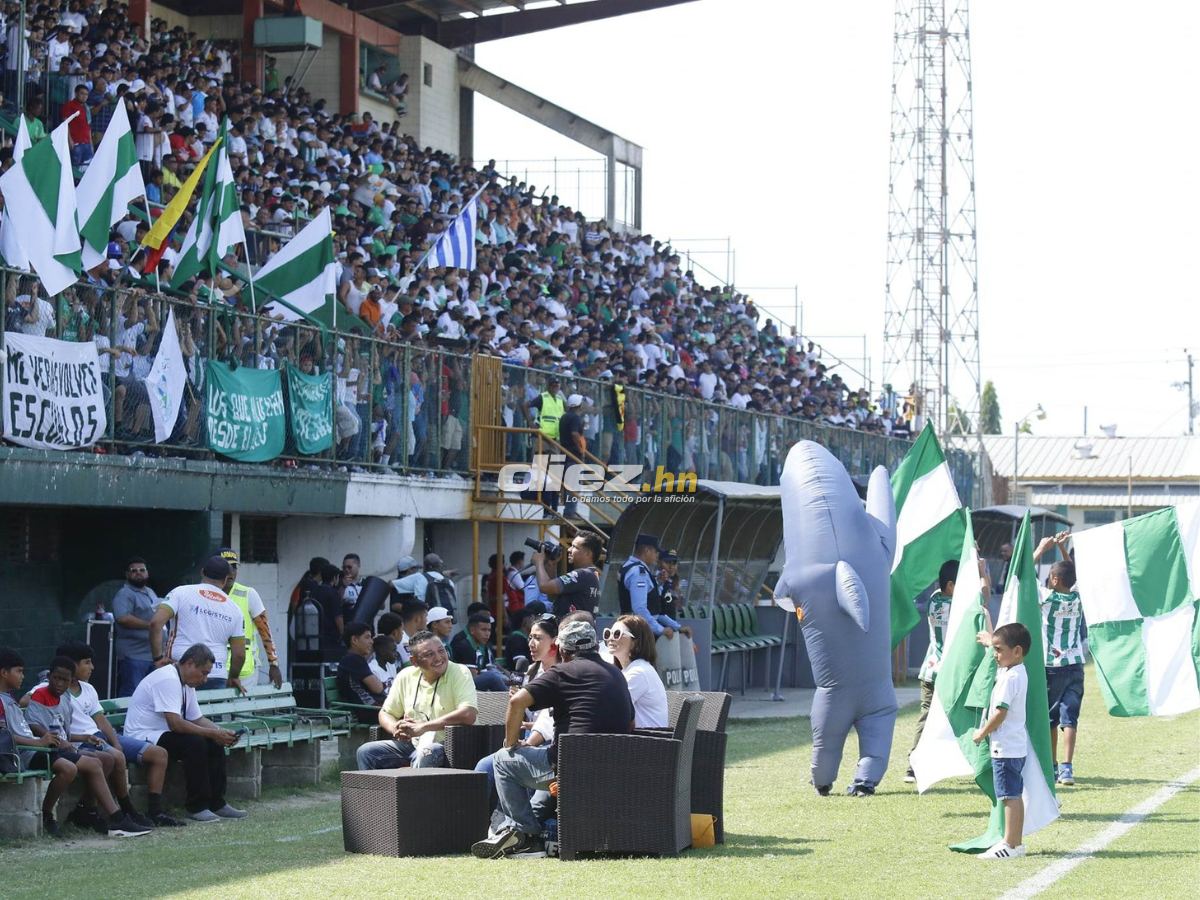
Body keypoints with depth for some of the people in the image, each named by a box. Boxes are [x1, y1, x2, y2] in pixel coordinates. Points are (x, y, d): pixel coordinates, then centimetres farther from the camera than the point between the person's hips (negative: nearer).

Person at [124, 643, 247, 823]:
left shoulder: (186, 683, 11)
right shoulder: (168, 679, -21)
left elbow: (197, 719, 16)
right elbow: (175, 723, -29)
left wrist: (222, 732, -2)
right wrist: (213, 733, -24)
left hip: (163, 735, 10)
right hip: (143, 738, -10)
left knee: (214, 744, -2)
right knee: (195, 742, -29)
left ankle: (216, 803, 1)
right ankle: (197, 807, -21)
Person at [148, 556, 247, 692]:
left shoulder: (182, 593, 3)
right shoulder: (234, 610, 9)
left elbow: (156, 622, -10)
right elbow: (239, 654, 9)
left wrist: (158, 658, -4)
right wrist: (232, 678, 27)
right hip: (216, 678, 1)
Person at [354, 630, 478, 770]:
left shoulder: (460, 673, -9)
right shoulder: (406, 677, 7)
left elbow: (468, 715, -24)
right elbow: (385, 713, 16)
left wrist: (422, 727, -23)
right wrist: (396, 728, -11)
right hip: (411, 743, 5)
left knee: (426, 753, -37)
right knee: (366, 752, -10)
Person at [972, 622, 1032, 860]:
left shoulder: (1009, 678, -19)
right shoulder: (1019, 672, 10)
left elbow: (1000, 713, -20)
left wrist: (981, 733, -10)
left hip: (1005, 748, -11)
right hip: (1016, 745, 11)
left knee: (1010, 796, -9)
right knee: (1014, 795, 14)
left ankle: (1010, 844, -9)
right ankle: (1015, 842, 19)